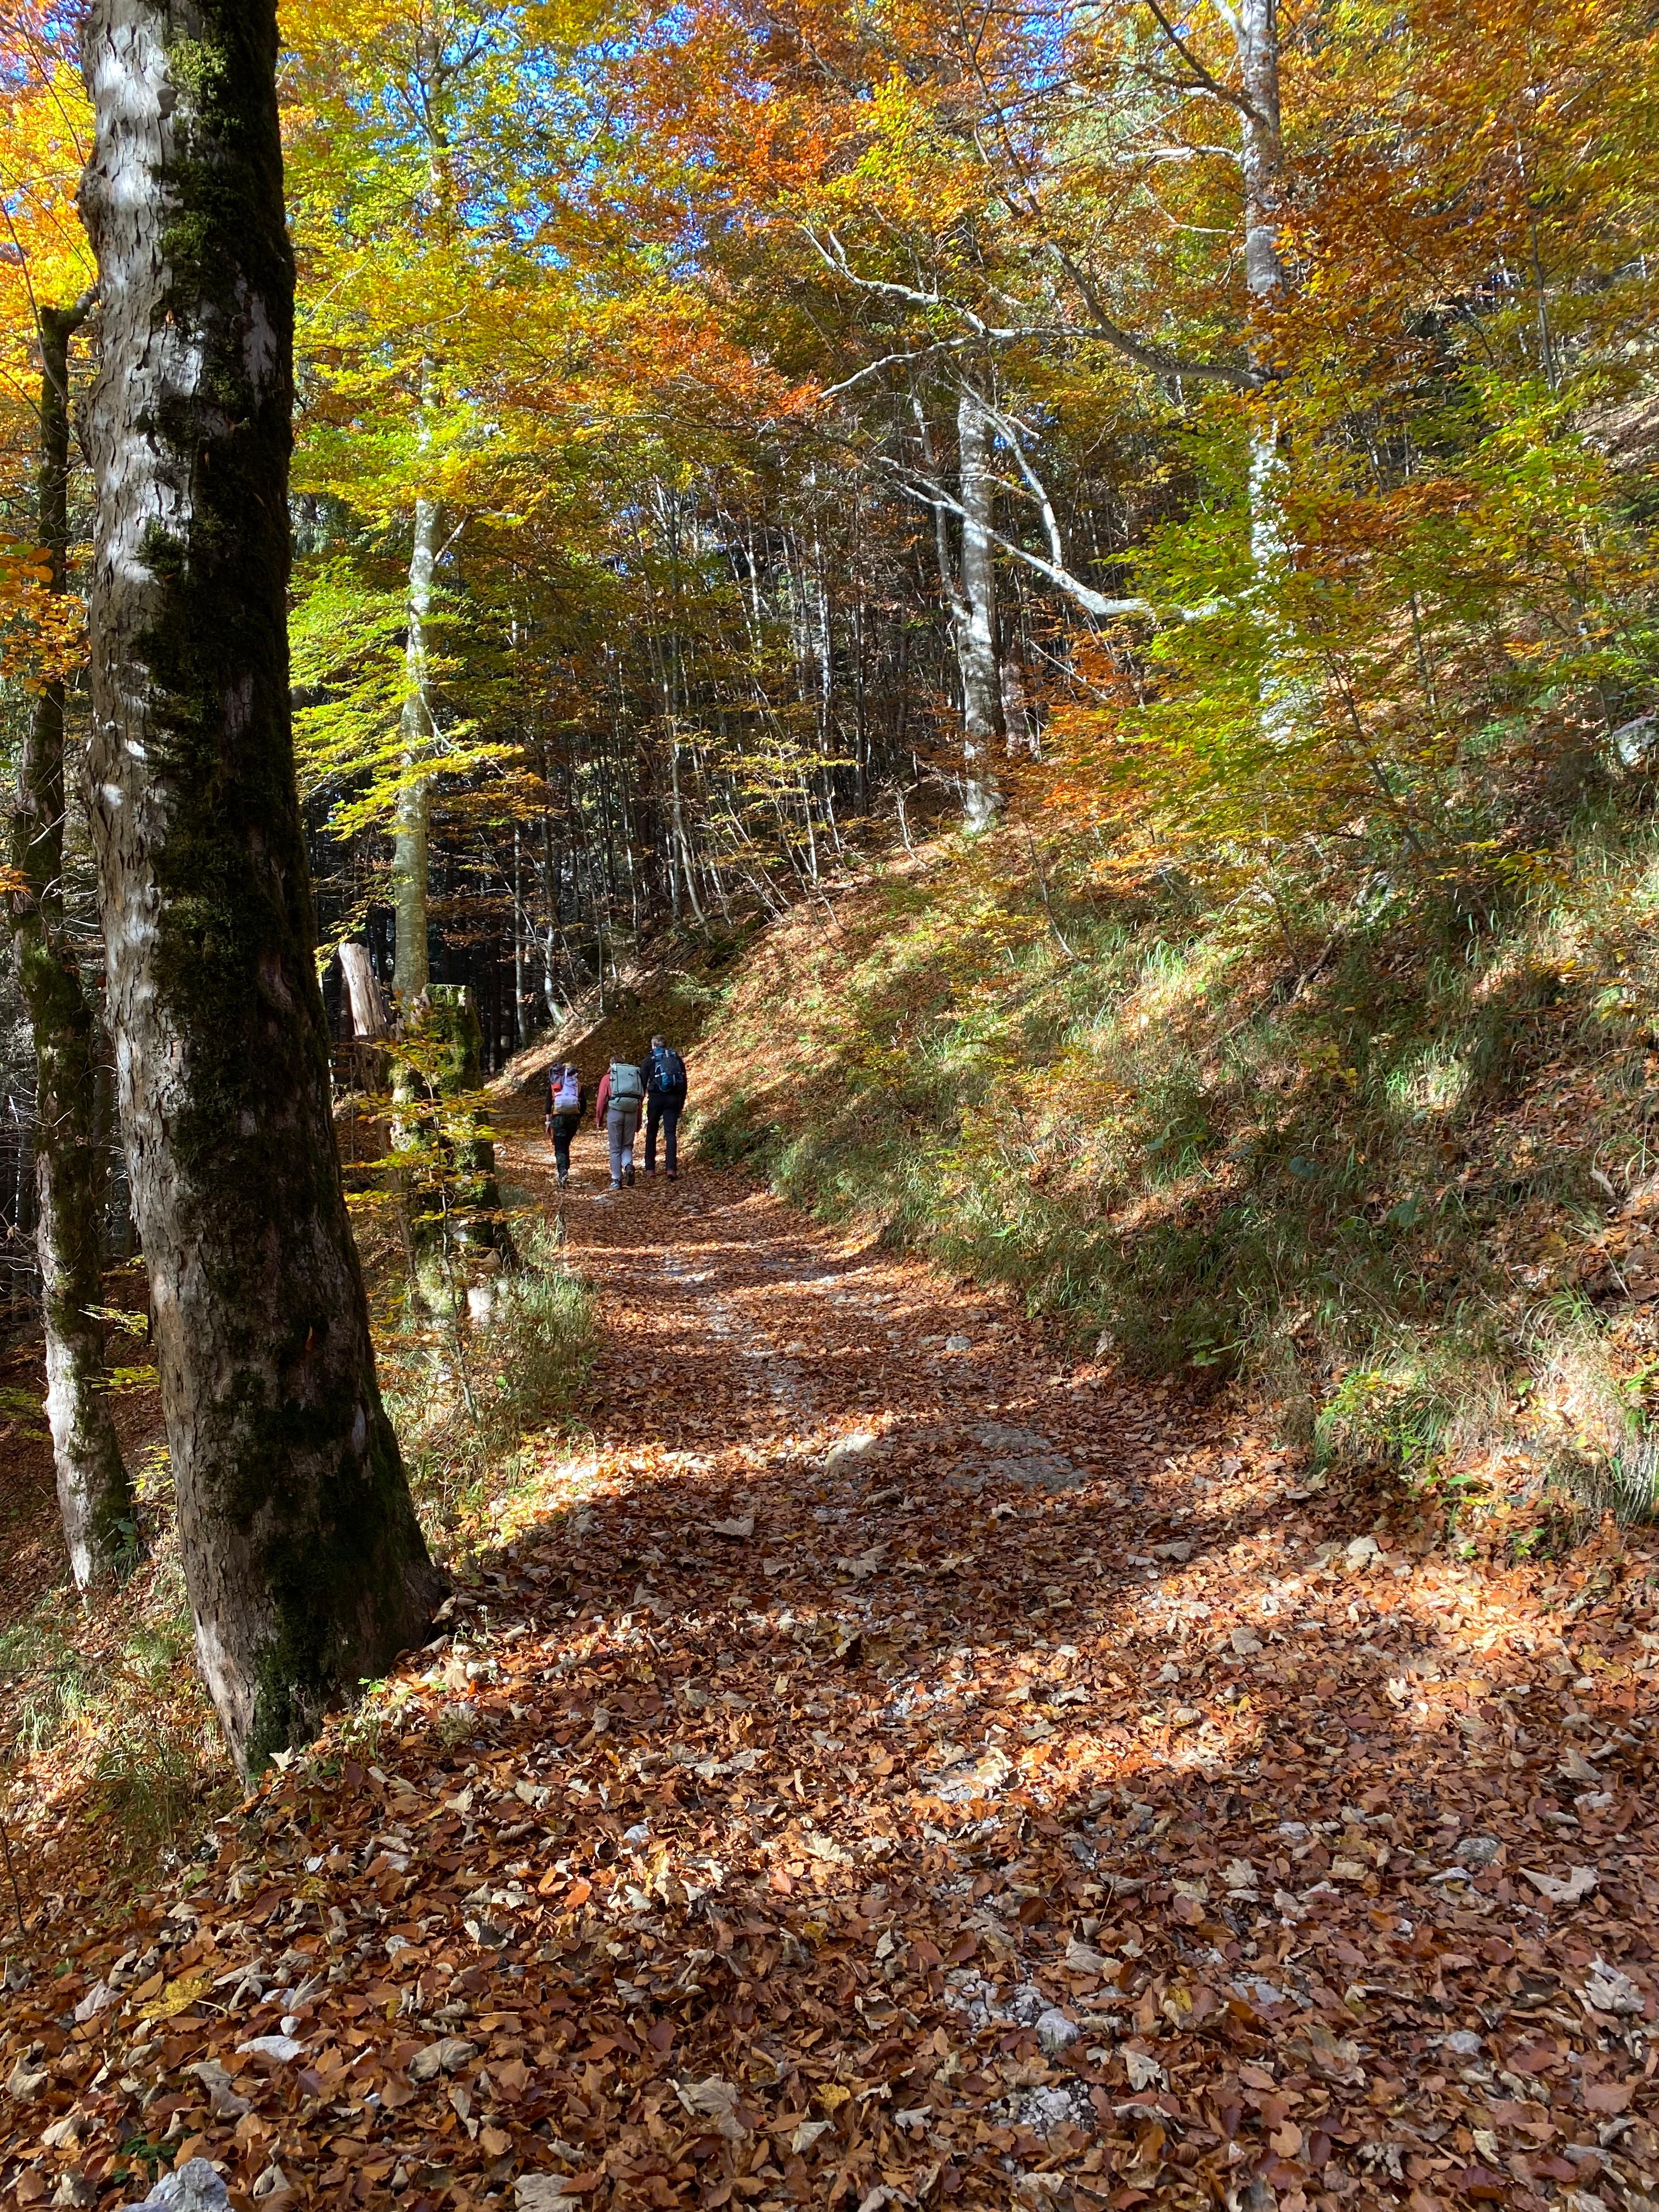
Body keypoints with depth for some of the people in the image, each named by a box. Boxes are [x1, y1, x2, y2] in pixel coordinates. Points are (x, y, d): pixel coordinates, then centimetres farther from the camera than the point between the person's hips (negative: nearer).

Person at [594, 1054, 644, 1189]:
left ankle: (616, 1181, 5)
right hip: (632, 1112, 2)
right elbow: (640, 1101, 17)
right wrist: (638, 1125, 20)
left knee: (615, 1149, 7)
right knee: (627, 1146, 15)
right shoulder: (635, 1074, 21)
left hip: (615, 1112, -2)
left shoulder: (608, 1078, 14)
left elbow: (601, 1100, 6)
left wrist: (599, 1121, 13)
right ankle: (629, 1166, -14)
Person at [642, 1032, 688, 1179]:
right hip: (674, 1099, 2)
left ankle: (650, 1168, 16)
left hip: (655, 1098, -1)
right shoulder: (677, 1058, 10)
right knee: (671, 1134, 0)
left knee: (651, 1133, 13)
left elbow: (642, 1084, 1)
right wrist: (681, 1104, 16)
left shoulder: (649, 1060, 3)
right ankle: (672, 1168, -15)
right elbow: (684, 1083, 10)